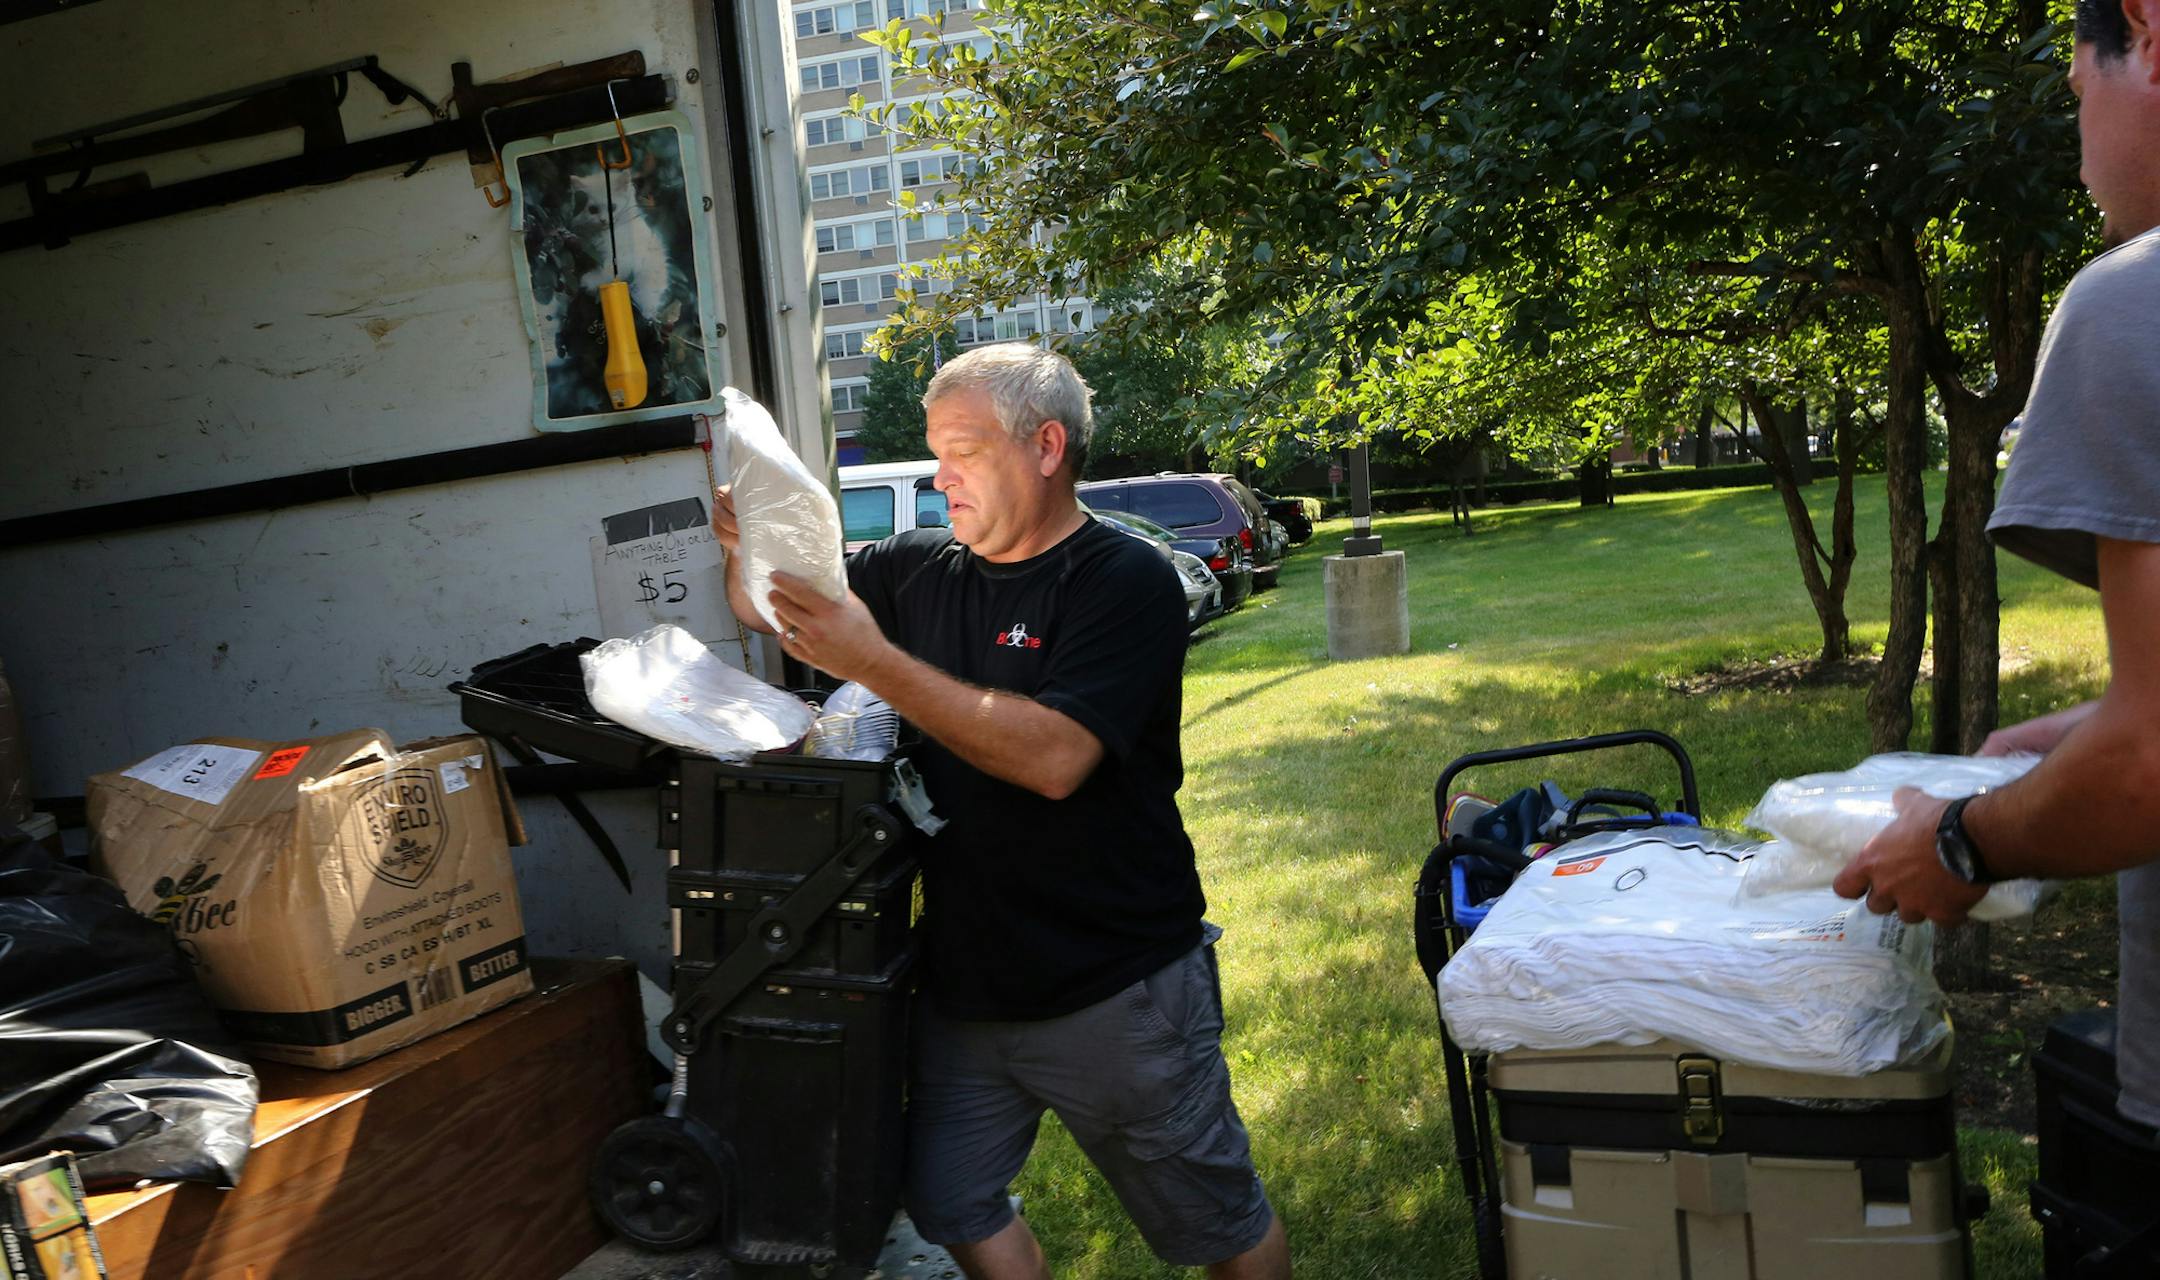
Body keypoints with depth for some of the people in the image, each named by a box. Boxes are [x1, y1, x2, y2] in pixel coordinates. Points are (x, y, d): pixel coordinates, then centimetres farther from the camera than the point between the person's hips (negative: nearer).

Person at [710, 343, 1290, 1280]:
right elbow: (768, 609, 11)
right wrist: (749, 545, -12)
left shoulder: (1126, 582, -16)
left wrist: (873, 661, -29)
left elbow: (1054, 757, -29)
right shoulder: (921, 568, 3)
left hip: (1116, 992, -5)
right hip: (965, 984, 6)